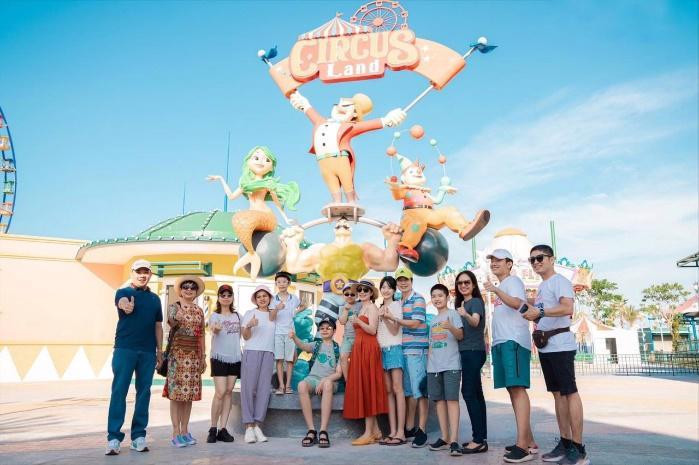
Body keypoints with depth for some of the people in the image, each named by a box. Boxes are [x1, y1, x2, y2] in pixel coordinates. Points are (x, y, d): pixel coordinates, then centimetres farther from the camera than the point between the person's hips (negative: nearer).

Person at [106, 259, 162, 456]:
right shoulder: (123, 292, 2)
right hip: (124, 349, -4)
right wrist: (126, 306, -48)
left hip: (148, 352, 4)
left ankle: (138, 436, 13)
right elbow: (122, 302, -24)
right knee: (119, 391, -4)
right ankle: (114, 437, 0)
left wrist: (159, 350, 11)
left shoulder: (154, 298, 14)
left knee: (143, 392, 5)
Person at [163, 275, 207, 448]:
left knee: (190, 392, 6)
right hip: (177, 353, -5)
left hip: (194, 354, 5)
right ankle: (176, 432, 1)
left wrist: (203, 356, 12)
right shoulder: (173, 307, 0)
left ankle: (185, 430, 14)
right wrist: (175, 320, -39)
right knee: (176, 391, -5)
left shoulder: (199, 310, 13)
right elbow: (171, 324, -17)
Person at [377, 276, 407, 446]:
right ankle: (392, 432, 4)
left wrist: (385, 317, -21)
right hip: (382, 349, 6)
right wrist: (381, 316, 0)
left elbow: (394, 330, -7)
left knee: (397, 389, -10)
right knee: (388, 391, 3)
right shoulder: (380, 308, 18)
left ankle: (401, 432, -11)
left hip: (394, 348, -6)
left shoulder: (396, 305, 1)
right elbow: (377, 331, 16)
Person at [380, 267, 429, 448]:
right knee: (408, 390, 12)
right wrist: (388, 317, 3)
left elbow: (414, 323, -12)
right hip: (402, 349, 7)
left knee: (419, 390, -6)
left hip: (416, 349, -7)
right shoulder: (398, 302, 17)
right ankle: (409, 428, 20)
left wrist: (393, 318, -10)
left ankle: (421, 431, -2)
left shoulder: (418, 300, -3)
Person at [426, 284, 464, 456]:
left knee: (452, 399, -11)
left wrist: (450, 327, -30)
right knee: (439, 400, 6)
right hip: (434, 366, 6)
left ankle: (454, 440, -13)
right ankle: (444, 437, 13)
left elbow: (460, 336, -11)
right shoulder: (433, 320, 18)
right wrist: (428, 361, 14)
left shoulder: (453, 314, 0)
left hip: (451, 364, -6)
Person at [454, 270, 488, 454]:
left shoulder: (476, 301, -8)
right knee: (475, 393, 9)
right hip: (467, 352, 9)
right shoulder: (461, 303, 16)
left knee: (469, 392, -13)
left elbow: (476, 322, -29)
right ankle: (481, 437, 13)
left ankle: (479, 440, -11)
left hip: (473, 352, -9)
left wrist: (466, 315, -47)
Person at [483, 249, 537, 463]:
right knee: (512, 389, 8)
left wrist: (496, 291, -37)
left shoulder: (513, 281, -2)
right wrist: (493, 341, 21)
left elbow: (517, 303, -22)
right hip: (501, 341, 10)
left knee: (517, 388, -15)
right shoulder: (501, 287, 24)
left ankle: (522, 445, -20)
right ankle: (529, 442, 14)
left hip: (514, 341, -9)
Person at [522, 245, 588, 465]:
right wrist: (533, 312, 12)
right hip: (546, 346, 10)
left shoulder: (560, 281, -7)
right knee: (557, 394, 12)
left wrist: (539, 311, -27)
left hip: (560, 345, -10)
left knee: (570, 393, -7)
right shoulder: (541, 286, 19)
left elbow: (567, 308, -24)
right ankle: (565, 443, 19)